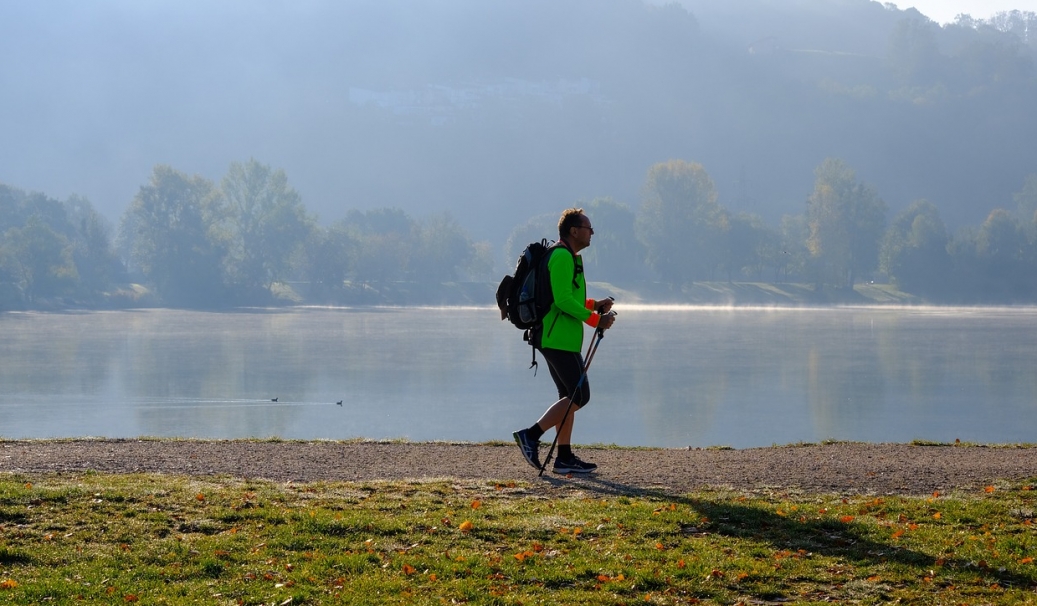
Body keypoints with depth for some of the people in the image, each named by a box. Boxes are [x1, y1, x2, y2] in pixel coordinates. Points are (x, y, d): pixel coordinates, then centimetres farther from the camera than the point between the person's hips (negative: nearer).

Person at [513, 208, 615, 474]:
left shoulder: (568, 257, 20)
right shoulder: (562, 256, -14)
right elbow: (563, 299, -22)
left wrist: (593, 305, 15)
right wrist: (595, 319, -18)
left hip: (557, 338, 11)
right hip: (559, 339, -11)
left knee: (570, 396, 10)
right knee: (579, 396, -9)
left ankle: (564, 457, 11)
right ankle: (531, 435, -8)